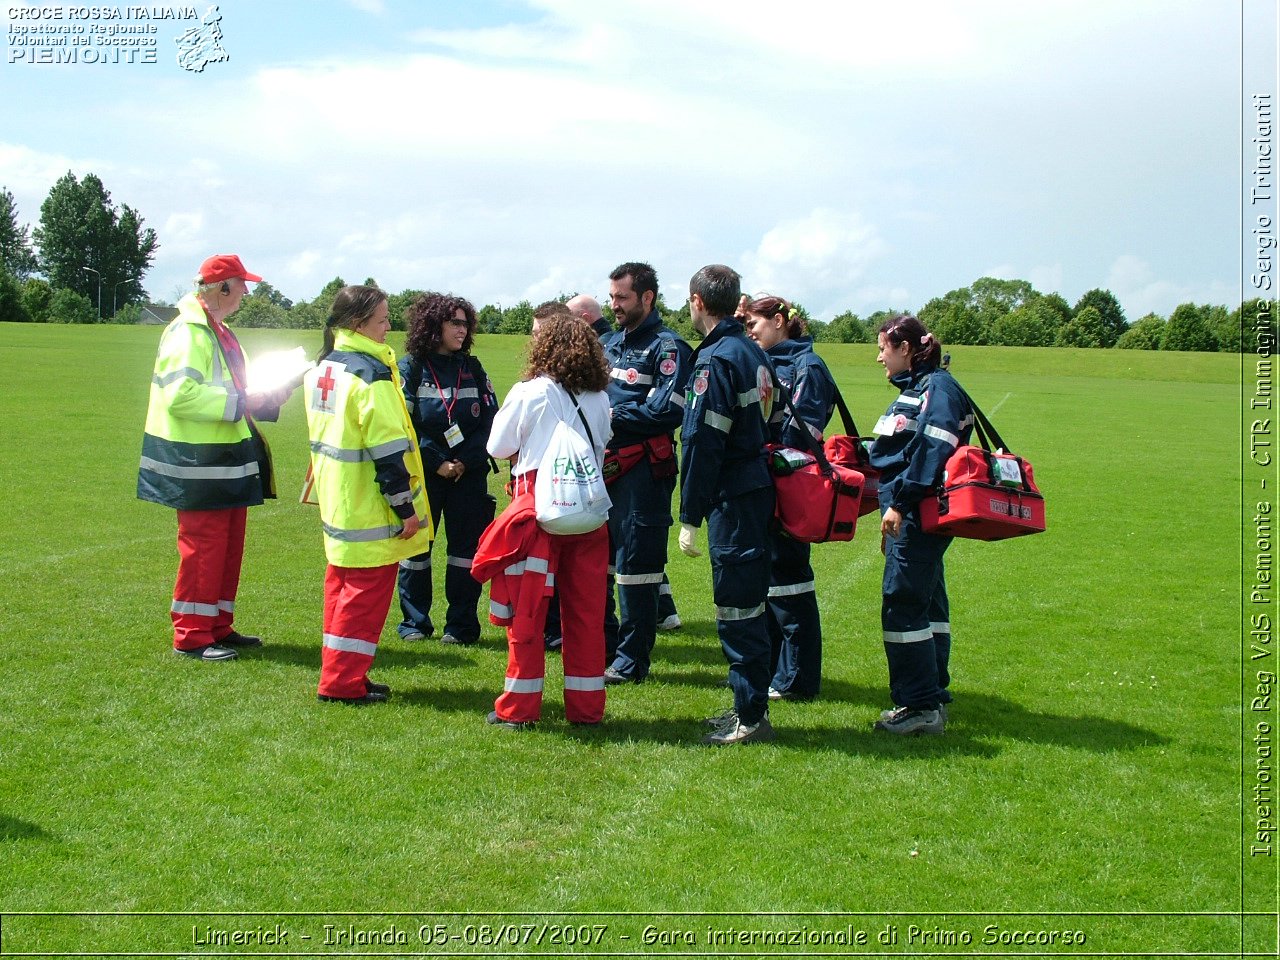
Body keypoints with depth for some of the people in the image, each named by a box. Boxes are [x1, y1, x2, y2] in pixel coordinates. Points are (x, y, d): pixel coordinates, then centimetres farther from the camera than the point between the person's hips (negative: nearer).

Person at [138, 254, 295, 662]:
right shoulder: (188, 333, -15)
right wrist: (240, 402, -20)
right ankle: (191, 636, 3)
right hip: (199, 463, -10)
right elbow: (180, 394, -25)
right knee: (202, 548, -5)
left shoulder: (218, 332, 18)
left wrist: (269, 398, 11)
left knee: (229, 547, 13)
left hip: (229, 461, 10)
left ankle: (218, 627, 23)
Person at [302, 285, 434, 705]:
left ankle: (339, 674, 24)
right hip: (369, 510, -9)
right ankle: (343, 682, 3)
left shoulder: (321, 368, 10)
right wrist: (405, 507, -16)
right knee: (368, 591, -1)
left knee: (342, 583, 17)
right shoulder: (371, 374, -18)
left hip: (336, 503, 9)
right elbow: (388, 449, -21)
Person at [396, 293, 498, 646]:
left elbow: (491, 419, 2)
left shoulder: (472, 368, 8)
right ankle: (414, 623, 16)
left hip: (469, 474, 2)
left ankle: (461, 625, 11)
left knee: (466, 549, 3)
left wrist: (465, 461, -9)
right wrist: (437, 463, -12)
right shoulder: (411, 367, -1)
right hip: (422, 474, -2)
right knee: (415, 546, 4)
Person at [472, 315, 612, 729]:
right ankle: (586, 707, 15)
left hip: (538, 511, -4)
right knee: (586, 612, 9)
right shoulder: (600, 400, 6)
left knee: (526, 613, 4)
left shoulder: (529, 393, -5)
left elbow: (497, 446, 4)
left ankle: (519, 708, 9)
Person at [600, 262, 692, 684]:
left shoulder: (666, 347, -7)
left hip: (642, 469, -8)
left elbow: (668, 410, -17)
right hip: (605, 464, 8)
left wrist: (615, 415, -13)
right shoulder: (609, 342, 17)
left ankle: (632, 660, 5)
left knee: (635, 562, -3)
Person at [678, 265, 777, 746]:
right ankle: (748, 705, 25)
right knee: (747, 602, 16)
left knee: (737, 608, -3)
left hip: (732, 499, -9)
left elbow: (703, 444, -18)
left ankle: (751, 719, 4)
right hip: (757, 486, 9)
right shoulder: (753, 353, 12)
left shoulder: (717, 359, -15)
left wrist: (690, 517, -15)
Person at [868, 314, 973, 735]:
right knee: (927, 603, 14)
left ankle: (921, 706, -3)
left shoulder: (938, 388, -13)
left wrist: (899, 502, -25)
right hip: (913, 515, 10)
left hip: (919, 516, -10)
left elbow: (932, 452, -23)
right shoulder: (916, 388, 17)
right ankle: (932, 696, 22)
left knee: (903, 604, -8)